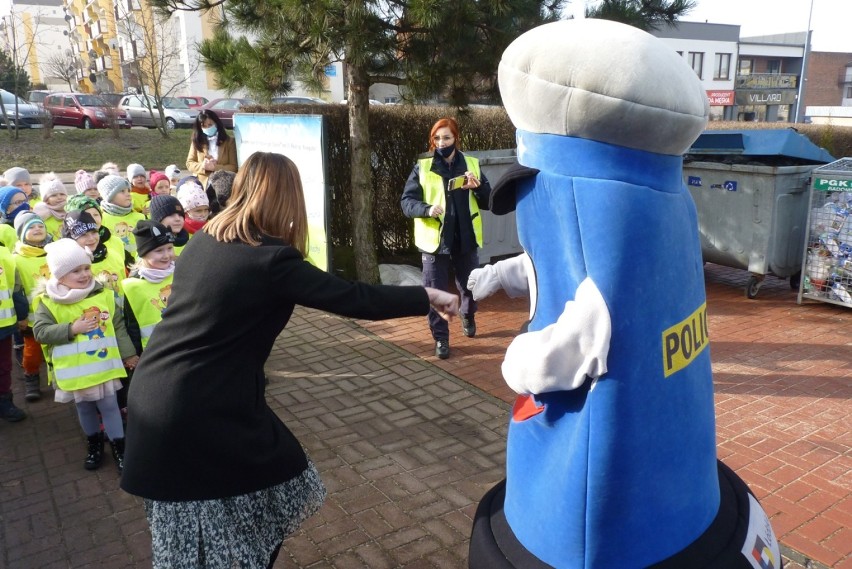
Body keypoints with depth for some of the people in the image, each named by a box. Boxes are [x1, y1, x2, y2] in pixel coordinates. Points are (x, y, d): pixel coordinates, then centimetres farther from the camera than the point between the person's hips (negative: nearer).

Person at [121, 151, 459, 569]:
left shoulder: (203, 241, 6)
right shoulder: (271, 258, -17)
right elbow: (354, 299, -15)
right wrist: (428, 297, -4)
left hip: (154, 396, 8)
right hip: (202, 409, -8)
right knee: (275, 496, 14)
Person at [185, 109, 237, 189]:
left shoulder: (229, 141, 3)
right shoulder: (197, 141, 11)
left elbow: (234, 167, -2)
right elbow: (189, 163, 11)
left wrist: (215, 167, -15)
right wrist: (202, 166, -9)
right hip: (200, 184, 1)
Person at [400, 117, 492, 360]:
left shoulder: (472, 165, 3)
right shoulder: (422, 168, -2)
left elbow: (488, 202, 4)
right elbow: (406, 201, -5)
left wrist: (478, 188, -17)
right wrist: (426, 209, -25)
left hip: (465, 240, 2)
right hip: (434, 241, -2)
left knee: (470, 287, 18)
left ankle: (468, 316, 48)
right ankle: (440, 338, 17)